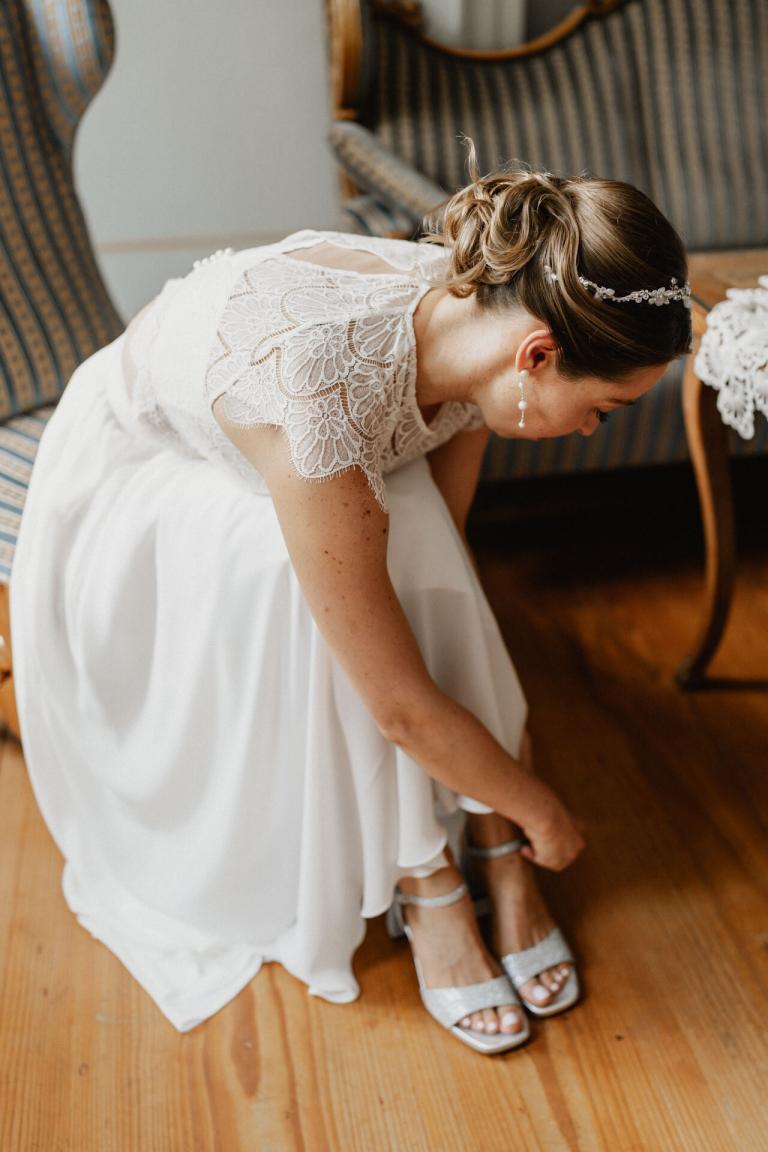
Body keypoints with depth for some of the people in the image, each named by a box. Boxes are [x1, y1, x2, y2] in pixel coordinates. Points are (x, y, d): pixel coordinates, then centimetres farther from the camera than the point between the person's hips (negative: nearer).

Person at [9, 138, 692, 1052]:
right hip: (132, 474, -5)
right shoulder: (323, 399, -43)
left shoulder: (467, 315, -22)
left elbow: (443, 546, -12)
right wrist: (540, 811, -19)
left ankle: (495, 858, -11)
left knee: (412, 542, -24)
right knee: (312, 575, -33)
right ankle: (422, 887, -17)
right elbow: (402, 705, -35)